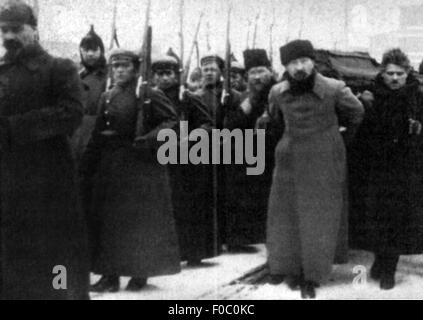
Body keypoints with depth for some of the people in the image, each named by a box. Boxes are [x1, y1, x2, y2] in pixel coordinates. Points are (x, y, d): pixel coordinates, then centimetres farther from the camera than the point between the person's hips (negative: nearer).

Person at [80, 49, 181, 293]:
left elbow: (172, 122, -8)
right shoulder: (107, 98, 12)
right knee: (106, 218, 4)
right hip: (110, 167, 6)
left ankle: (141, 272, 12)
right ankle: (110, 274, 11)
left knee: (141, 218, 0)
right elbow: (98, 135, 12)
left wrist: (150, 139, -23)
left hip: (142, 165, -5)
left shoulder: (150, 95, -4)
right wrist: (87, 169, 9)